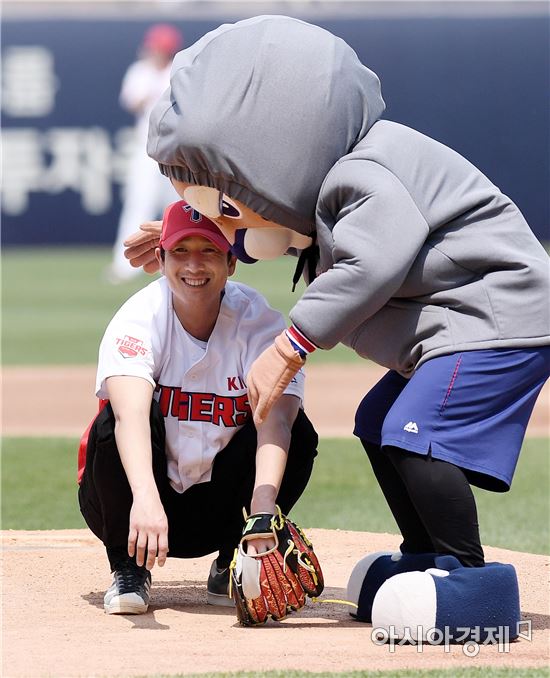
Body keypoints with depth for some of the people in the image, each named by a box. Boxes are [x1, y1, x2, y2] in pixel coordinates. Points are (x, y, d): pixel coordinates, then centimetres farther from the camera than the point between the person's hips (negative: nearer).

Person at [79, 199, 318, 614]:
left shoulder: (258, 322, -14)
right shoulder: (141, 318, -20)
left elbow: (274, 420, -30)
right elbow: (131, 413, -39)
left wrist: (263, 502, -49)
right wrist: (145, 497, -57)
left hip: (219, 502, 2)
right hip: (136, 499, -2)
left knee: (298, 432, -22)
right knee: (117, 420, -31)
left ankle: (232, 565, 1)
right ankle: (129, 570, -9)